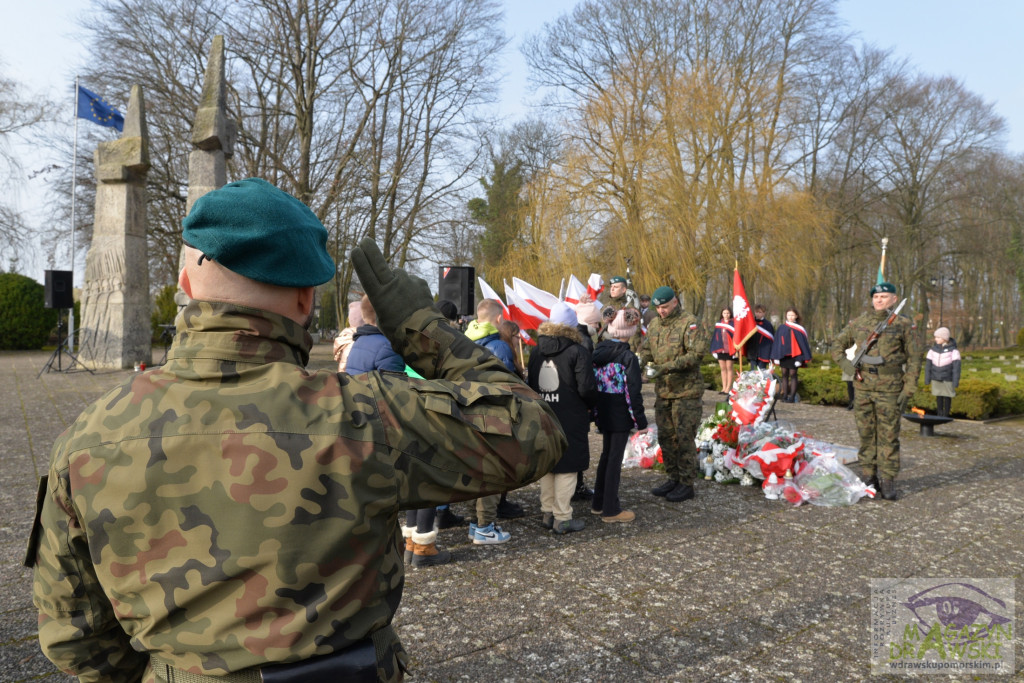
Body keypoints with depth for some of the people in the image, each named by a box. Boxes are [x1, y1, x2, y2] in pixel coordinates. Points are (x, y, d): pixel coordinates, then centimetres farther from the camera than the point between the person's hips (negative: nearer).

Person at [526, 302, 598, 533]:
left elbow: (530, 384, 12)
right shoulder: (578, 352, -13)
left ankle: (548, 513, 23)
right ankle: (562, 518, 5)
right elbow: (587, 388, -15)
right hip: (571, 420, -6)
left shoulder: (536, 351, 7)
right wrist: (587, 405, 4)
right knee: (567, 467, 1)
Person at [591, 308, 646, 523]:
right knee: (615, 459, 1)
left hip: (604, 413, 7)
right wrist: (640, 419, -8)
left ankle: (599, 503, 28)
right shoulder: (628, 357, -17)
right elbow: (633, 391, -17)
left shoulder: (598, 351, 3)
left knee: (606, 455, 19)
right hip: (621, 416, -7)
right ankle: (610, 510, 8)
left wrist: (596, 412, 16)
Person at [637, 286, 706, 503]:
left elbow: (697, 353, -19)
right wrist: (642, 359, -8)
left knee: (684, 438, -2)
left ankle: (687, 484, 9)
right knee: (665, 436, 14)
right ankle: (673, 478, 27)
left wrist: (667, 367, -24)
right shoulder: (654, 324, 10)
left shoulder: (688, 323, -12)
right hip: (662, 389, 7)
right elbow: (647, 348, 17)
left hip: (685, 391, -7)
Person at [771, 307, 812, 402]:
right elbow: (777, 342, 8)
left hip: (794, 355, -3)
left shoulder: (799, 329, -2)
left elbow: (803, 343, -1)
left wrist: (800, 359, -7)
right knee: (784, 375, 6)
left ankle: (792, 397, 2)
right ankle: (785, 396, 11)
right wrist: (776, 356, 3)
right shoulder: (782, 328, 6)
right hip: (783, 355, 3)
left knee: (793, 375, 0)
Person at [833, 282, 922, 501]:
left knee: (888, 436, 0)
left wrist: (908, 390, -5)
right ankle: (869, 475, 20)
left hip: (889, 388, -3)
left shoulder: (903, 324, 2)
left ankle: (888, 480, 9)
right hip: (862, 386, 3)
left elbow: (914, 359, 2)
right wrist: (844, 362, -1)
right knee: (866, 434, 9)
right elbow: (837, 343, 19)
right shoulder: (860, 322, 10)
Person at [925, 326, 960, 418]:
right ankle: (939, 414, 18)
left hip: (948, 377, -3)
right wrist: (927, 378, 7)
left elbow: (956, 365, -8)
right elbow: (928, 363, 7)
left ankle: (946, 415, 16)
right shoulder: (933, 348, 3)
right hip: (936, 377, 3)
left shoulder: (953, 349, -6)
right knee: (938, 396, 8)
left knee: (947, 396, 5)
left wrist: (956, 380, -12)